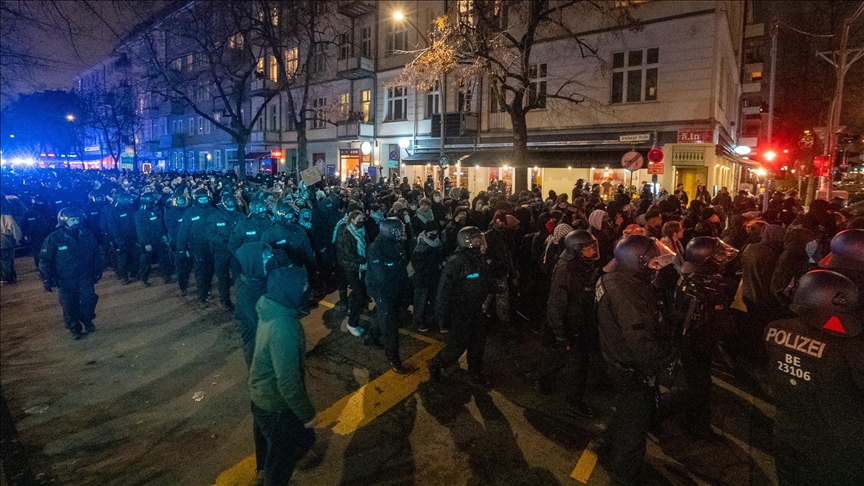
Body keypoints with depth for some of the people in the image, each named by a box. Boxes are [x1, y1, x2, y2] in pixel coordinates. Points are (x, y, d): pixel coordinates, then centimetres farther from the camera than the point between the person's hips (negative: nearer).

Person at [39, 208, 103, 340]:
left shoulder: (87, 236, -3)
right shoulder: (53, 239, -11)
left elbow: (95, 255, 8)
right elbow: (45, 260, -6)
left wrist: (97, 272, 11)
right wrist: (47, 279, -7)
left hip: (85, 277, 2)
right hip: (65, 280, -1)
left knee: (89, 300, -2)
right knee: (69, 305, 6)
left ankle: (87, 320, 24)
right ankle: (74, 328, 24)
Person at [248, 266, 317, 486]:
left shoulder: (271, 309, -10)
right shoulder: (283, 328, -39)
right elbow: (288, 383, -32)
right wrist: (307, 414, -19)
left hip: (262, 392, 9)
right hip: (276, 403, -9)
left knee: (268, 438, 35)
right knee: (284, 450, 17)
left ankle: (265, 467, 62)